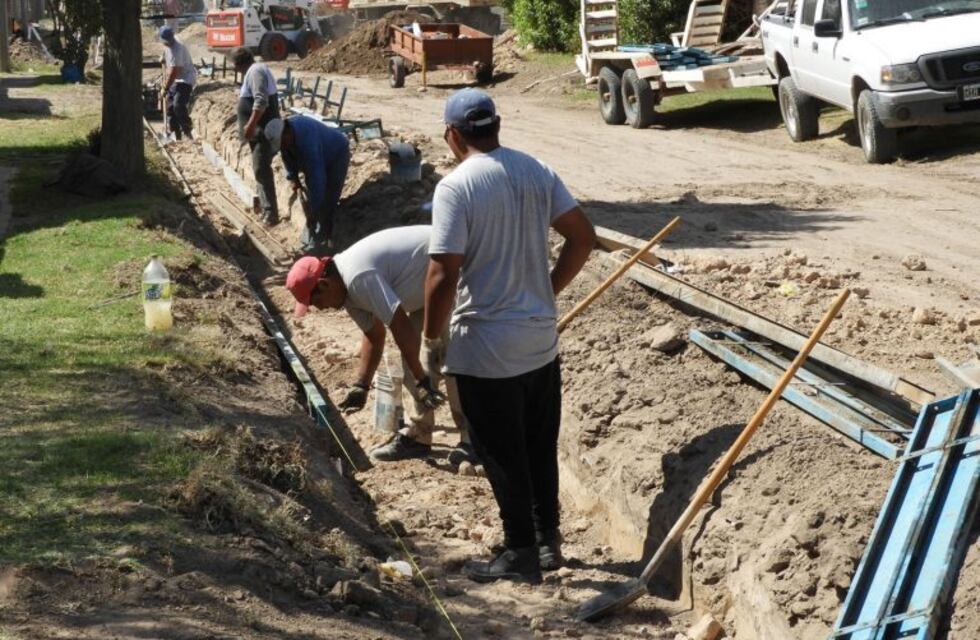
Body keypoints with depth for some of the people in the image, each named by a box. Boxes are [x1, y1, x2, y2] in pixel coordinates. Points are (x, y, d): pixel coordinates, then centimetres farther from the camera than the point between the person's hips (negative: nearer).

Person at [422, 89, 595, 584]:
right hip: (542, 341, 6)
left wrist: (432, 341, -8)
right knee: (541, 447, 19)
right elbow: (582, 237, 5)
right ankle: (548, 540, 30)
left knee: (503, 455, 6)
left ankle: (521, 554, 15)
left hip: (485, 350, -6)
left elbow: (443, 275, -20)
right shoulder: (536, 171, 1)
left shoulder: (455, 188, -18)